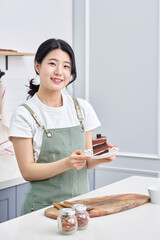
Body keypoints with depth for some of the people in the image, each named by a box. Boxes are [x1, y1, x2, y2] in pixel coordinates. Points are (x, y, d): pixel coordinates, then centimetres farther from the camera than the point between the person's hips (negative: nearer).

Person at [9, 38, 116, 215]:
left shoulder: (82, 108, 4)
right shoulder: (24, 114, -8)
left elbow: (87, 162, 10)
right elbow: (27, 171, -10)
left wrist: (101, 158, -10)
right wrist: (67, 163, -23)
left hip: (80, 202, 3)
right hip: (42, 205, -3)